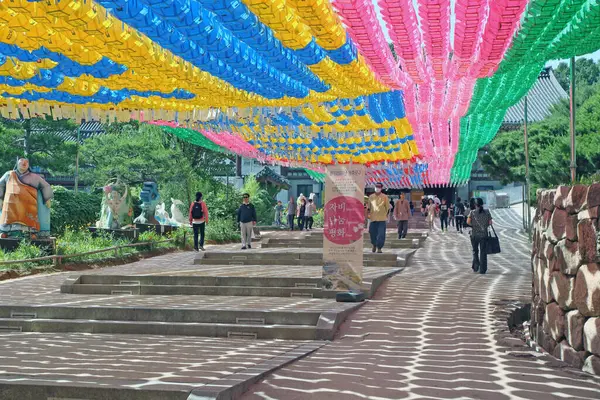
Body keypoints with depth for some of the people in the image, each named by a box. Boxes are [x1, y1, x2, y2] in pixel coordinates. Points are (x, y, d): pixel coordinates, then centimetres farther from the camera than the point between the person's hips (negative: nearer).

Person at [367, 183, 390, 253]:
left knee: (381, 234, -7)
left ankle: (379, 248, -1)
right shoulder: (371, 197, 8)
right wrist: (369, 214, 7)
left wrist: (387, 216, 2)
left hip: (382, 219, -2)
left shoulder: (384, 197, 1)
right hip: (373, 218, 2)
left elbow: (387, 208, 5)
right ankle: (374, 245, 32)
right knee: (372, 232, 7)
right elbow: (369, 207, 15)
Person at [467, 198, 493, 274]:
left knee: (475, 251, 18)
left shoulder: (472, 212, -4)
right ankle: (482, 270, 3)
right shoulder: (487, 212, -1)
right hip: (484, 234, 0)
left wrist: (473, 225, 3)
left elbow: (468, 221, -15)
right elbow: (490, 222, -2)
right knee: (483, 252, 5)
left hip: (474, 234, 0)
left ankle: (475, 267, 11)